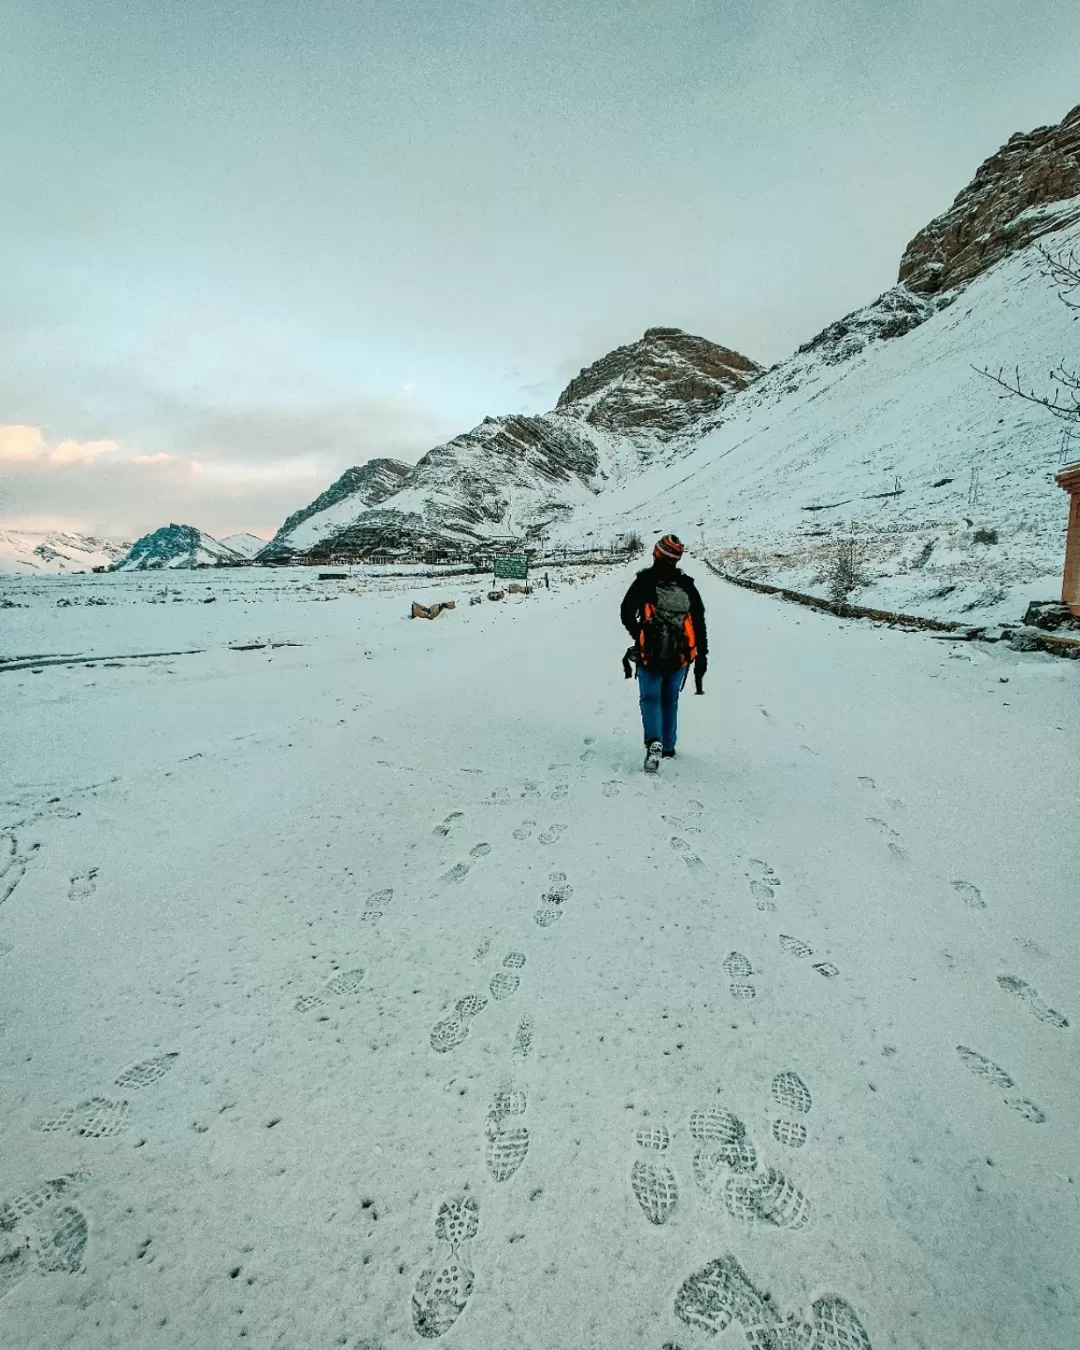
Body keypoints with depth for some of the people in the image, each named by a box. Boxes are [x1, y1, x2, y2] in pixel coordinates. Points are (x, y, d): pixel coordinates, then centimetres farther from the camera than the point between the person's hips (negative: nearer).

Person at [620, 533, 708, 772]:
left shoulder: (644, 581, -5)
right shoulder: (688, 586, 4)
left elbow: (626, 614, -6)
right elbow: (700, 627, 5)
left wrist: (639, 636, 10)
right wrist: (702, 660, 10)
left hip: (650, 655, -3)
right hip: (680, 657, 3)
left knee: (651, 698, 5)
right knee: (670, 700, 17)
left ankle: (654, 742, -18)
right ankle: (668, 747, 26)